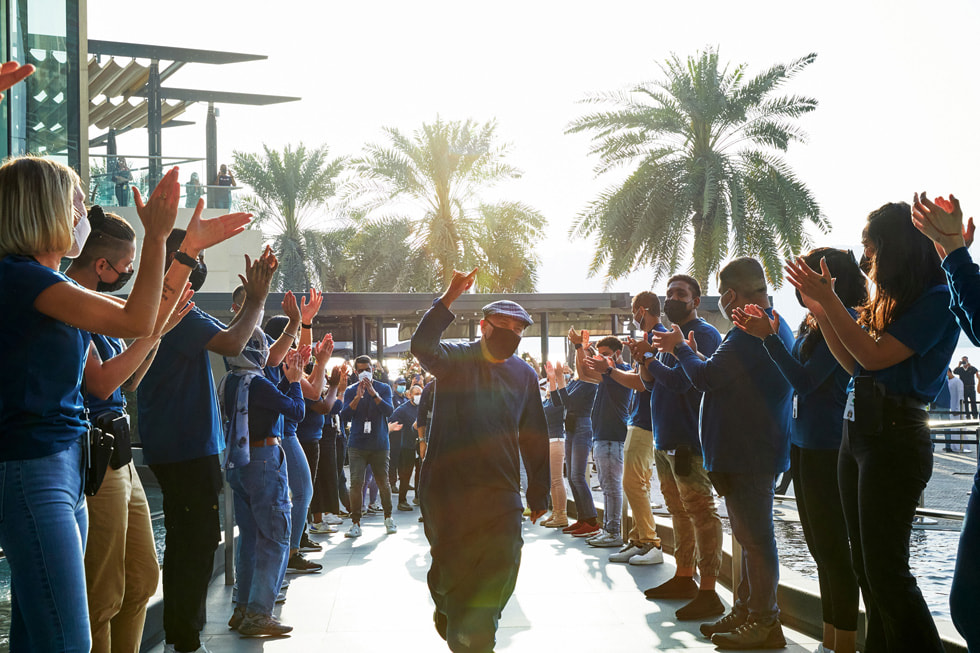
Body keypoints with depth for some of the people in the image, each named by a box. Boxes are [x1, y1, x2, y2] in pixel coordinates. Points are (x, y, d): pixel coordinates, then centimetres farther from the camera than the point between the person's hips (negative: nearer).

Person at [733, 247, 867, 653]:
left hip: (828, 449, -9)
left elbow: (806, 380, -16)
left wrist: (769, 337, -14)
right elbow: (798, 377, 18)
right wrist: (767, 333, 12)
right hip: (803, 445, 9)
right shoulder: (812, 325, 12)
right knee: (819, 545, 13)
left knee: (832, 546, -4)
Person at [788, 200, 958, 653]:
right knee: (864, 564, 12)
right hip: (858, 430, 9)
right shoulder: (888, 300, 14)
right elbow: (854, 363, 18)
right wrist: (820, 310, 12)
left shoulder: (938, 299, -12)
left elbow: (875, 356, -19)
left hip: (894, 436, -9)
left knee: (884, 569, -8)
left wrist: (829, 300, -14)